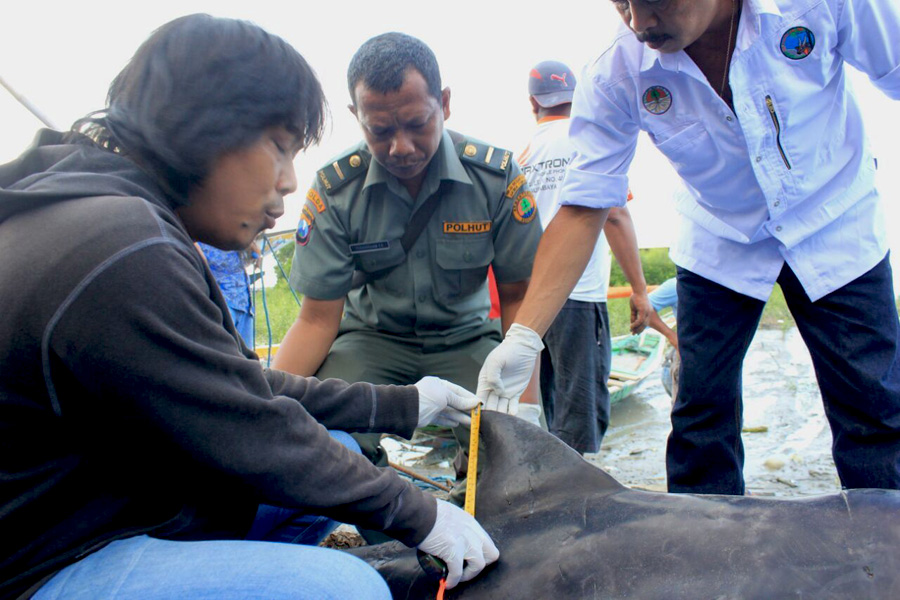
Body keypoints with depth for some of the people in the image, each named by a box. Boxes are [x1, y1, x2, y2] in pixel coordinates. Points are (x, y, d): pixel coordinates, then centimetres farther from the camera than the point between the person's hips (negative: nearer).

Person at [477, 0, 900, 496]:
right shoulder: (615, 76, -24)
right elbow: (583, 209, -24)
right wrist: (522, 336, -32)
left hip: (834, 227, 0)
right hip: (721, 242, 1)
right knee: (701, 407, -1)